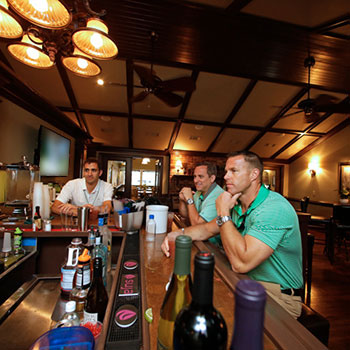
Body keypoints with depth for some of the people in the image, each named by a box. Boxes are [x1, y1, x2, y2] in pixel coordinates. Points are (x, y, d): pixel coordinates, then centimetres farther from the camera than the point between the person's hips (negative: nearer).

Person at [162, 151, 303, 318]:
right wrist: (180, 234, -10)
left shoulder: (275, 208, -28)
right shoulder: (238, 206, 1)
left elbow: (241, 263, -35)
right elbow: (208, 229, 10)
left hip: (279, 297, -7)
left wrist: (223, 213, -26)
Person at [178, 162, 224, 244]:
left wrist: (190, 199, -19)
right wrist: (182, 200, -6)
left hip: (212, 243, -7)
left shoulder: (217, 196, -25)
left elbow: (197, 224, -25)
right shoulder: (199, 192, 4)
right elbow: (185, 215, 13)